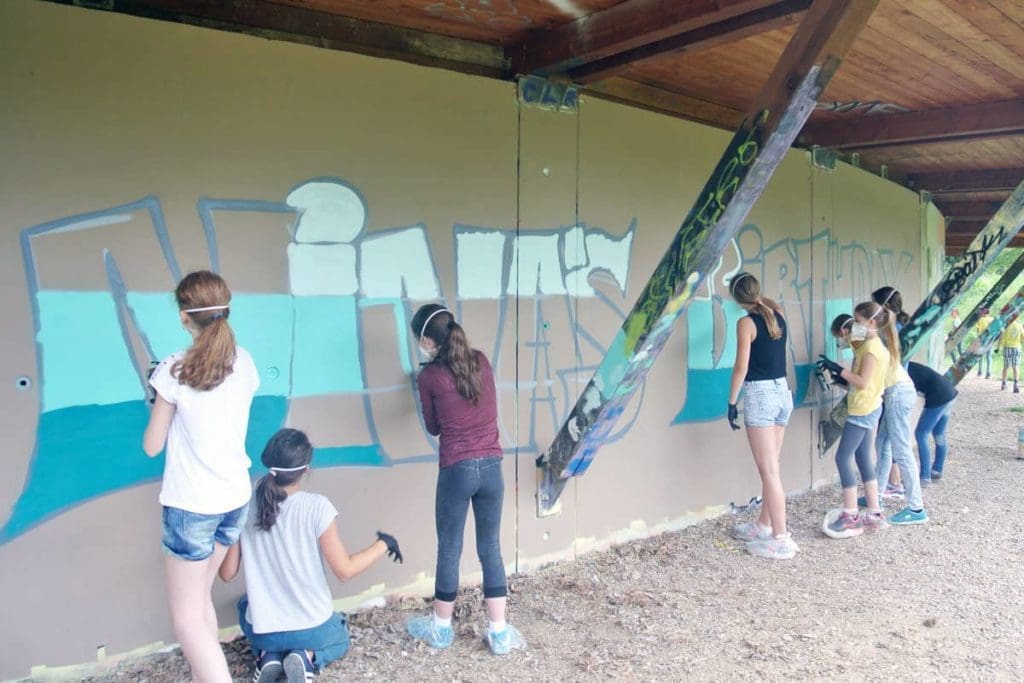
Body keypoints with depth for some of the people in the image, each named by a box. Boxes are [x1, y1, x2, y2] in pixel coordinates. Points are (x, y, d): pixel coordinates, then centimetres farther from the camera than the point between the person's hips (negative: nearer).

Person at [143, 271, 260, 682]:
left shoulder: (175, 369, -15)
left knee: (186, 616, 5)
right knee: (199, 597, 22)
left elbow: (151, 446, -6)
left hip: (191, 505, -6)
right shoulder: (245, 363, -2)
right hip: (236, 499, 6)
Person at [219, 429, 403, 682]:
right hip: (313, 628, -2)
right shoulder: (316, 507, -21)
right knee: (340, 637, 34)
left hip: (262, 630, 2)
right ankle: (307, 657, 0)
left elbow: (227, 573, -2)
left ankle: (268, 656, 8)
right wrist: (383, 544, -3)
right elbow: (345, 570, -18)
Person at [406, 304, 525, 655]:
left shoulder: (430, 375, -7)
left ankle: (441, 628, 28)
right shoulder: (482, 361, 4)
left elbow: (433, 427, 7)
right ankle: (499, 632, 20)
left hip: (457, 470, -4)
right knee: (491, 548, 13)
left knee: (449, 549, 12)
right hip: (492, 467, 4)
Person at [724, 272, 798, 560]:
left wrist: (732, 402, -8)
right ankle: (764, 525, 27)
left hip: (760, 395, -8)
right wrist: (758, 294, 42)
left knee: (769, 471, -5)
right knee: (770, 468, 16)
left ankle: (781, 539, -3)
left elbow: (742, 366, -14)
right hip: (783, 392, 8)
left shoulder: (746, 322, -12)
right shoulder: (777, 313, 7)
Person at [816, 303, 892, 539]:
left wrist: (838, 369, -18)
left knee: (843, 458, -7)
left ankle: (851, 517, -2)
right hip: (869, 409, 10)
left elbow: (863, 382, -21)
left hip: (862, 410, -10)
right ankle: (874, 513, 19)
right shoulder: (873, 345, 13)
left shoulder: (871, 347, -17)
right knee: (864, 459, 13)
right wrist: (844, 378, 6)